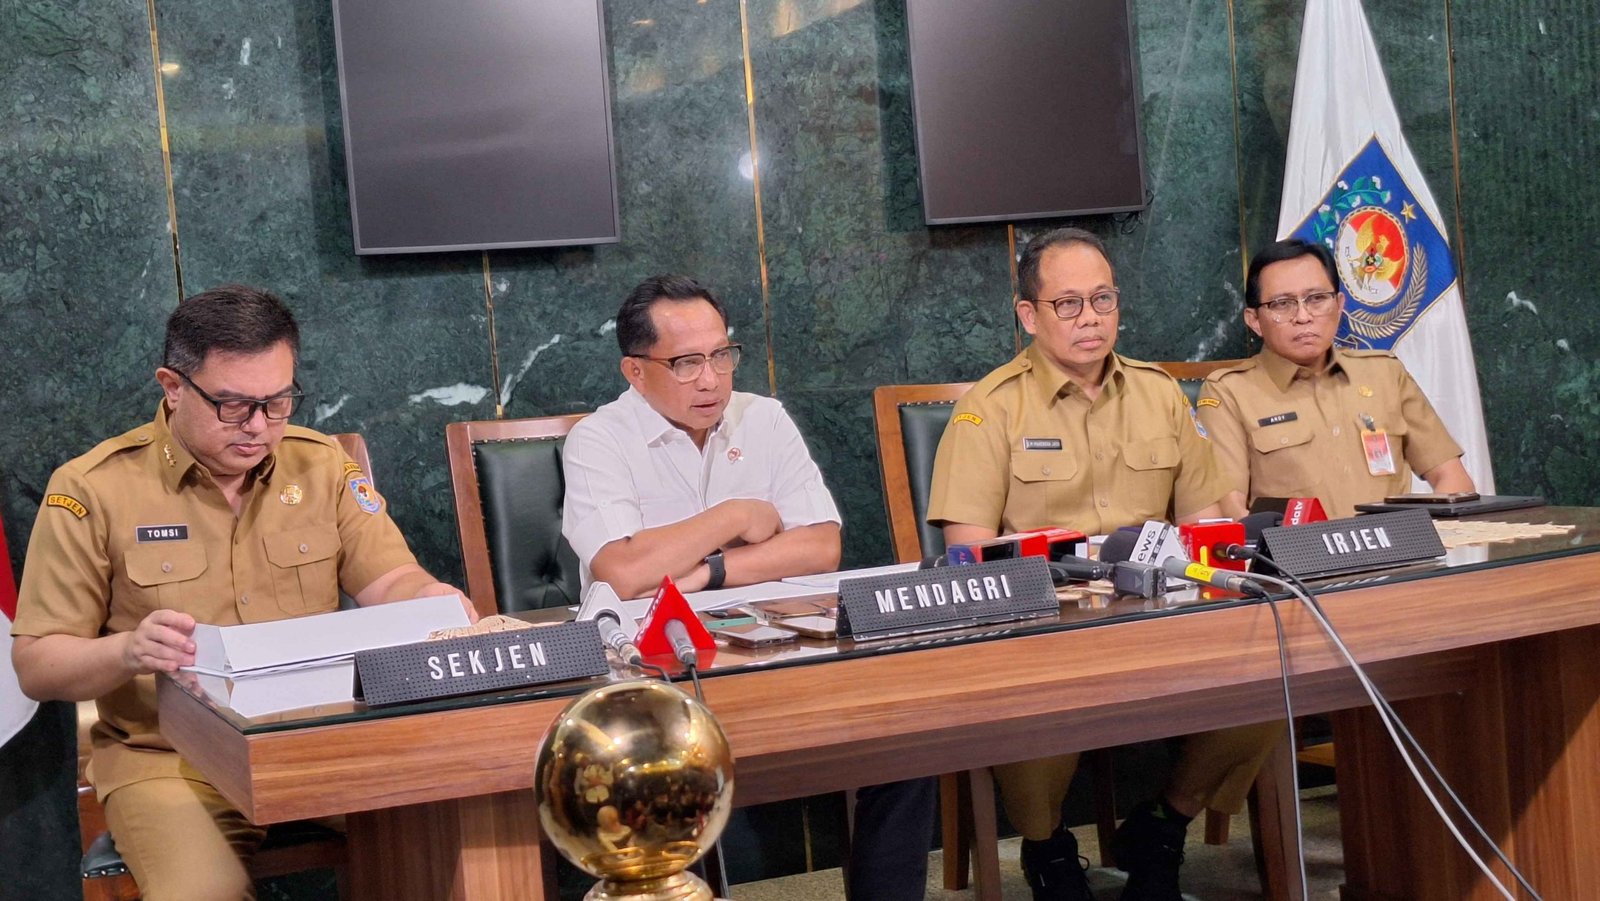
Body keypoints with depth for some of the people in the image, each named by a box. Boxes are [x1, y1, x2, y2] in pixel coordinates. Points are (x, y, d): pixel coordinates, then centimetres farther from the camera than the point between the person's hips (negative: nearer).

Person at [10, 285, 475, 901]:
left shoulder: (323, 465, 6)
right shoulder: (94, 490, -4)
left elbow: (390, 581, 6)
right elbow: (35, 664, -1)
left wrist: (429, 599, -19)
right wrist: (126, 652, -23)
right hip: (167, 755, -3)